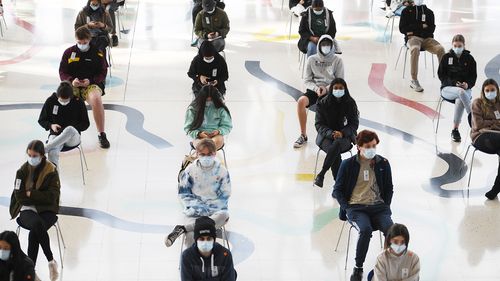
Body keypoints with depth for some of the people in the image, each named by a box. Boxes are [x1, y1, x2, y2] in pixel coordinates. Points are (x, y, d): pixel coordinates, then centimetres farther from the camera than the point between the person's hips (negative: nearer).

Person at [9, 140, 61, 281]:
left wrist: (30, 194, -9)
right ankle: (51, 261, -27)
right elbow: (19, 196, -4)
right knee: (37, 224, -36)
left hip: (47, 211, 0)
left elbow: (52, 196, -9)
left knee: (34, 232, -33)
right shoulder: (23, 171, 3)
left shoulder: (51, 171, -2)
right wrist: (40, 197, -10)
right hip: (27, 210, 0)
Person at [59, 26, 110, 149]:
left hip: (92, 84, -2)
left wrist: (90, 81, -14)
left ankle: (101, 135, -24)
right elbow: (62, 72, 8)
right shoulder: (69, 52, 9)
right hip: (72, 85, 2)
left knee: (96, 99, -37)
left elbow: (103, 73, 4)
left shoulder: (97, 53, 4)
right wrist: (71, 80, -13)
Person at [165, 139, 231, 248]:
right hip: (194, 211, -1)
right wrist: (197, 207, -9)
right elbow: (183, 193, 8)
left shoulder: (221, 171, 4)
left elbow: (225, 195, 6)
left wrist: (210, 208, -9)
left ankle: (182, 229, -37)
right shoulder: (190, 170, 4)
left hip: (215, 209, 1)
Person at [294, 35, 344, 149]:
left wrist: (327, 89, -15)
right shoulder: (312, 60, 8)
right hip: (314, 89, 2)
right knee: (301, 101, -29)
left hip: (331, 90, -2)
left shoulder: (337, 60, 3)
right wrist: (316, 88, -13)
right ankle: (303, 135, -18)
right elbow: (307, 80, 7)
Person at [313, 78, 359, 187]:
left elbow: (354, 124, 0)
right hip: (326, 136, 0)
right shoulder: (323, 103, 0)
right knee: (334, 150, -34)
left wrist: (342, 133, -19)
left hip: (345, 136, 0)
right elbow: (319, 124, -2)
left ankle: (321, 174, -33)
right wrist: (331, 134, -22)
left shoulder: (350, 103, 1)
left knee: (337, 144, -37)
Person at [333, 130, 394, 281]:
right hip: (356, 207, -2)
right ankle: (358, 268, -20)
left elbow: (389, 188, 19)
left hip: (378, 206, 2)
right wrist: (347, 208, -5)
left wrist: (385, 206, 4)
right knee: (366, 229, -34)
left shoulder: (383, 164, 10)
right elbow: (337, 190, 7)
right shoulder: (348, 164, 4)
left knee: (390, 229, -29)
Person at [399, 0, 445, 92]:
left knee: (440, 49, -28)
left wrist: (414, 30, -8)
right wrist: (421, 26, -3)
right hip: (412, 38, -3)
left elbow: (431, 29, 4)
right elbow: (402, 29, 1)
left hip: (427, 38, 3)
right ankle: (414, 81, -35)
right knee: (415, 49, -38)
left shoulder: (429, 12, 15)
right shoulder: (407, 11, 10)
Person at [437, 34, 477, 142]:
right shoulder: (446, 57, 6)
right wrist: (454, 83, -14)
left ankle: (455, 130, -27)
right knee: (461, 92, -38)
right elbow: (441, 75, 2)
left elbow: (473, 76, 8)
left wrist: (468, 84, -16)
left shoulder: (469, 58, 8)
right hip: (447, 88, -1)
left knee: (459, 101, -36)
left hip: (465, 89, 1)